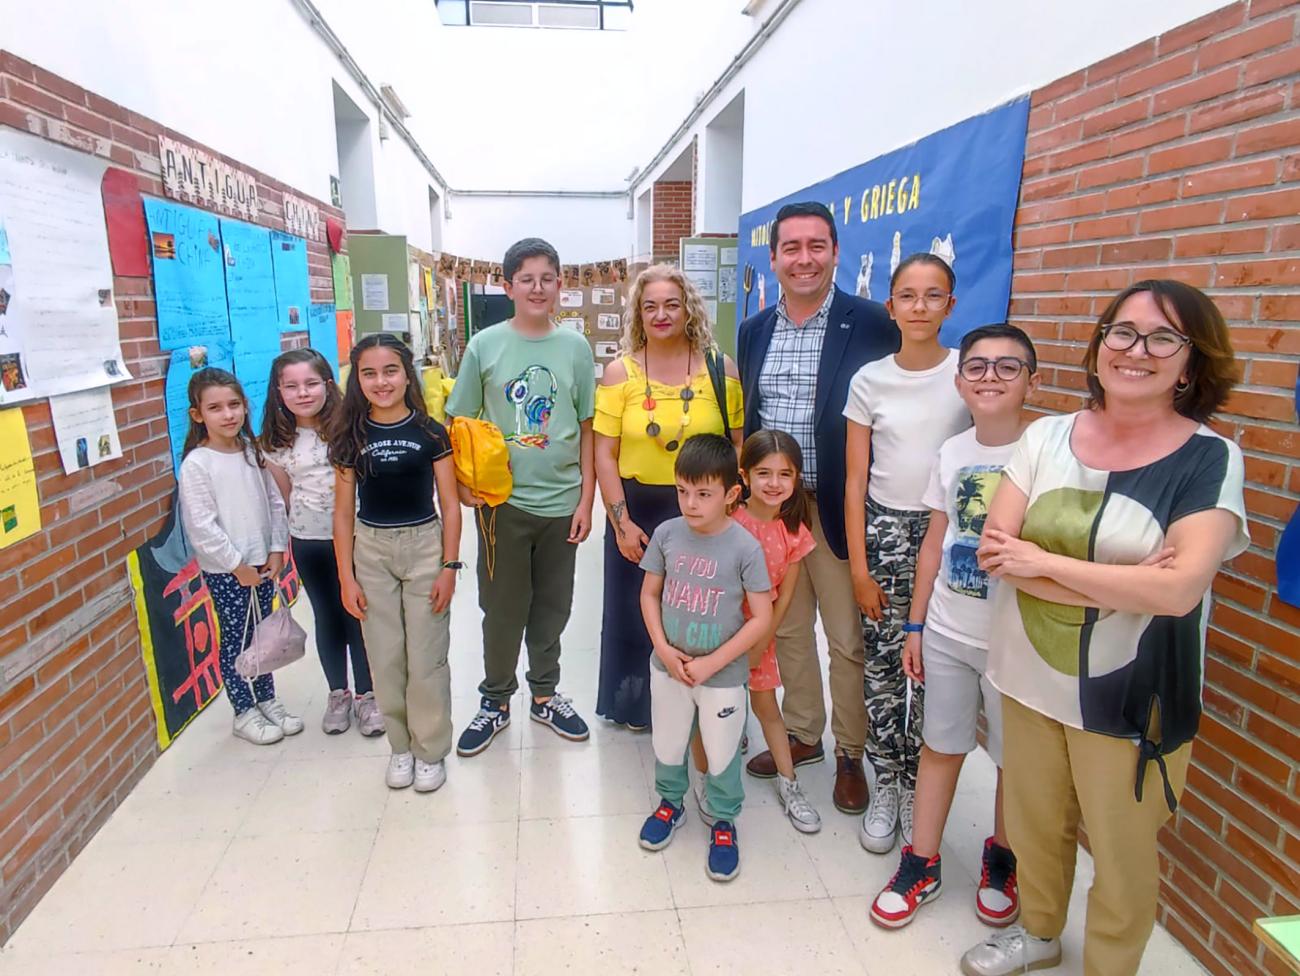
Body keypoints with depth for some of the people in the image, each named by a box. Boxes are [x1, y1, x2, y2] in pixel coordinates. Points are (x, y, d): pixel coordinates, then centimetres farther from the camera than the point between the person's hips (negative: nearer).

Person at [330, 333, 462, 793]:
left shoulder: (430, 432, -5)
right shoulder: (351, 437, 0)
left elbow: (449, 504, -3)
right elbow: (344, 512, 3)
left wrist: (450, 566, -7)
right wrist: (346, 577, 0)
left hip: (424, 547, -2)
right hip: (370, 551, 2)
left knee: (426, 656, 4)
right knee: (385, 656, 10)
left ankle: (431, 749, 22)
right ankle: (400, 744, 30)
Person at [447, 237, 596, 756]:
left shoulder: (575, 347, 0)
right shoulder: (485, 345, -4)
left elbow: (587, 430, 3)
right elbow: (459, 423, 2)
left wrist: (586, 500, 0)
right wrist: (466, 485, -9)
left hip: (560, 501, 1)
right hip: (502, 502, -1)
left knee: (552, 607, 15)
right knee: (502, 609, 11)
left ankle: (544, 694, 35)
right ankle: (496, 701, 31)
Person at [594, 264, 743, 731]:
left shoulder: (721, 367, -1)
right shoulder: (619, 372, -2)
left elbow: (738, 444, 0)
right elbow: (604, 453, -4)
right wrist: (621, 522, -9)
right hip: (637, 508, 1)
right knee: (636, 610, 13)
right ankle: (635, 704, 35)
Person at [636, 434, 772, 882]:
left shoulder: (745, 547, -18)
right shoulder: (667, 534, -9)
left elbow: (762, 618, -14)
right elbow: (649, 594, 2)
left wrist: (711, 664, -16)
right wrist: (663, 648, -11)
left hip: (723, 676, -3)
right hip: (668, 668, 3)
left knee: (722, 756, 13)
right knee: (667, 747, 20)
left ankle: (723, 821, 39)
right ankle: (670, 802, 48)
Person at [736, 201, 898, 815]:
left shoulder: (872, 324, -7)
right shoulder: (754, 330, 9)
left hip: (838, 508, -5)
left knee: (848, 639, 7)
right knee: (787, 630, 17)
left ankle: (850, 753, 28)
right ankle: (803, 734, 37)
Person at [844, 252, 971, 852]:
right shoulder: (869, 380, 3)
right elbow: (855, 481, 3)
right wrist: (859, 568, 0)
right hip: (883, 531, 1)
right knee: (882, 666, 5)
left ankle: (918, 789, 21)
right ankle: (886, 787, 23)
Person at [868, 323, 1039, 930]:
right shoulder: (951, 452, 0)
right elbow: (934, 545, 6)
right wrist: (915, 626, 8)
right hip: (945, 633, 4)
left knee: (1014, 758, 15)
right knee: (939, 746, 16)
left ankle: (1002, 859, 41)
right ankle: (921, 864, 32)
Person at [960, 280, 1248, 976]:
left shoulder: (1209, 460, -9)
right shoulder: (1045, 437, 0)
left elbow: (1178, 588, -22)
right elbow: (995, 550, -8)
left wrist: (1043, 562, -18)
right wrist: (1121, 583, -17)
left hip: (1131, 702, -3)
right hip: (1029, 681, 3)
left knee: (1121, 857, 14)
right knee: (1032, 830, 20)